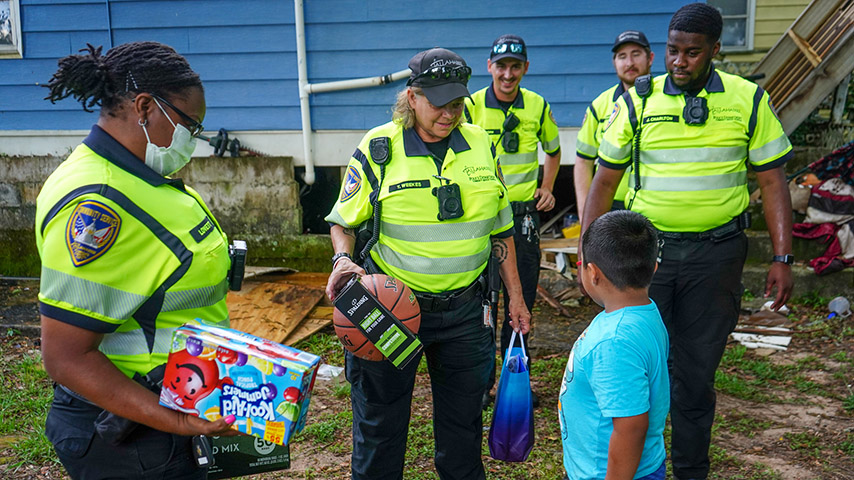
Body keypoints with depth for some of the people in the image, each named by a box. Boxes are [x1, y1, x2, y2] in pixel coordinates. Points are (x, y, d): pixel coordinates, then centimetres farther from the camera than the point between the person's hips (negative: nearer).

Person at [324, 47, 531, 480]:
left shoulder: (480, 145, 3)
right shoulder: (378, 149, -8)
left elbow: (499, 227, 11)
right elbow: (343, 220, 1)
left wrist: (515, 295, 12)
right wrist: (342, 259, -20)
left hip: (463, 309, 3)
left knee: (463, 415, 18)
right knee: (380, 418, 10)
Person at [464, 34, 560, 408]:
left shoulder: (538, 106, 4)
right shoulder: (472, 106, -6)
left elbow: (553, 151, 20)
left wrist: (547, 188, 9)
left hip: (524, 215, 3)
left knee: (522, 300, 11)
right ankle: (482, 381, 19)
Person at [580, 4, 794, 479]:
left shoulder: (749, 101, 1)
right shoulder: (637, 102, 0)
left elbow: (773, 181, 4)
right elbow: (605, 181, 5)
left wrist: (783, 258, -2)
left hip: (716, 253, 0)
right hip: (645, 246, 0)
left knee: (696, 370, 10)